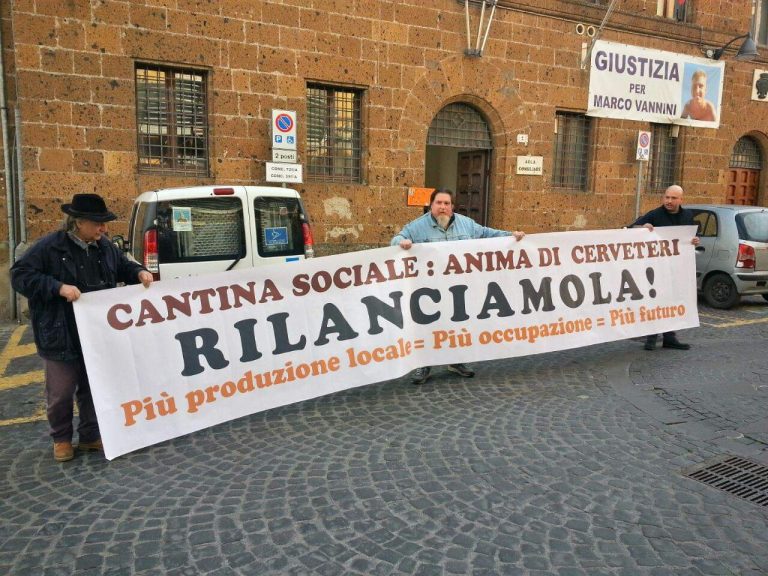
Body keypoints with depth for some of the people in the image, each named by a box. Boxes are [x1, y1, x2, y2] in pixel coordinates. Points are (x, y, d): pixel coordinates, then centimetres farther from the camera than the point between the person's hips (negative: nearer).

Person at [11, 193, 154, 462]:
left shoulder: (105, 246, 5)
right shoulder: (49, 247, -13)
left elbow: (124, 266, 19)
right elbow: (19, 275, -14)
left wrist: (140, 272, -3)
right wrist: (59, 287, -24)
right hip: (62, 337, -5)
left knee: (94, 389, 14)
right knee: (61, 394, 7)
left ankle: (90, 435, 30)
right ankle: (61, 439, 29)